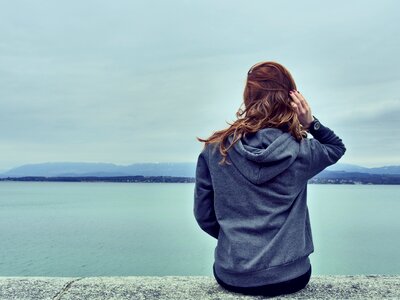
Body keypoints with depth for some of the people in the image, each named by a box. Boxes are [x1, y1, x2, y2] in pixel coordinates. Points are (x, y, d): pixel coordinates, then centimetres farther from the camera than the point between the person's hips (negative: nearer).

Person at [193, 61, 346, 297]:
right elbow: (337, 147, 13)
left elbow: (204, 215, -2)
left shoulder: (215, 149, -10)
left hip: (232, 276, 1)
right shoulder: (300, 152, -11)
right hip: (289, 276, 0)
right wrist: (311, 123, -5)